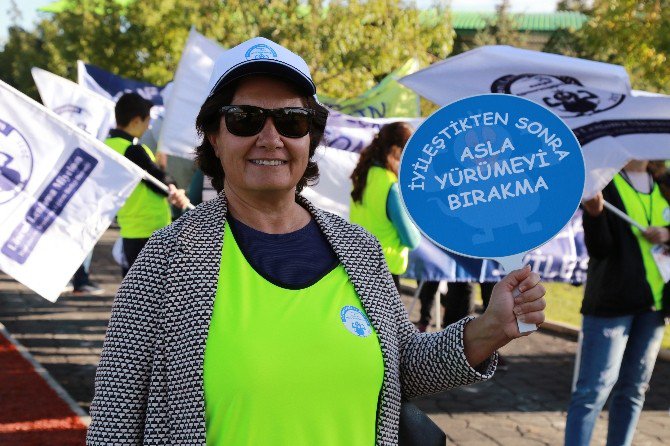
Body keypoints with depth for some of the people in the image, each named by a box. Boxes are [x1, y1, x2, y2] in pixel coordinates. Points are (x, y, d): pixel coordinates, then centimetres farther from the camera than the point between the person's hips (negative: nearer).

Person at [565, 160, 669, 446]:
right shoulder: (603, 182, -6)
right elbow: (599, 249, -14)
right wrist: (595, 212, -31)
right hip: (611, 302, -5)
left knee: (633, 389, 11)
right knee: (593, 390, -7)